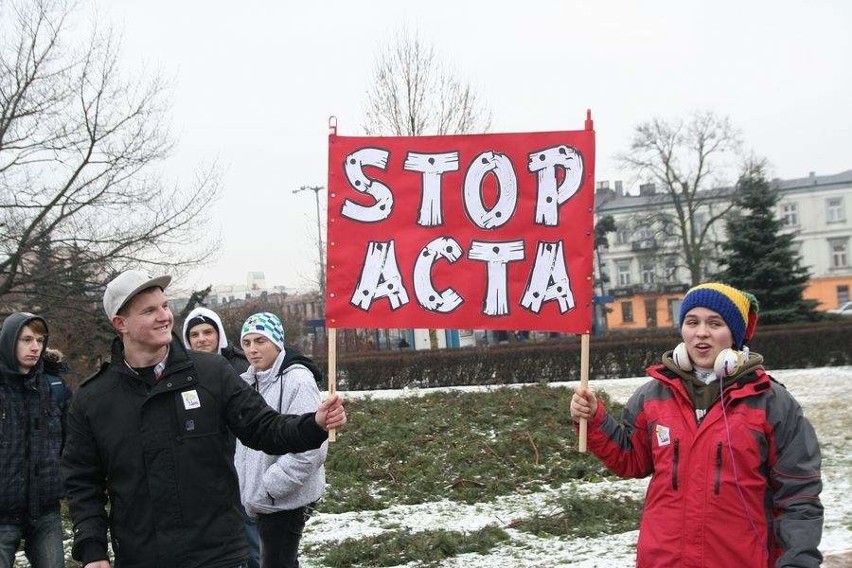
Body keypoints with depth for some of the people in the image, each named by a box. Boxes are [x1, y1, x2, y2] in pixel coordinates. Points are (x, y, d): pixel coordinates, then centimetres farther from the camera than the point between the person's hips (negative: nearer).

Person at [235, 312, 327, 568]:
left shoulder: (298, 379, -17)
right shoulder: (251, 381, 9)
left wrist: (270, 486, -20)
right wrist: (250, 488, 6)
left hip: (285, 499, -8)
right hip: (262, 499, 8)